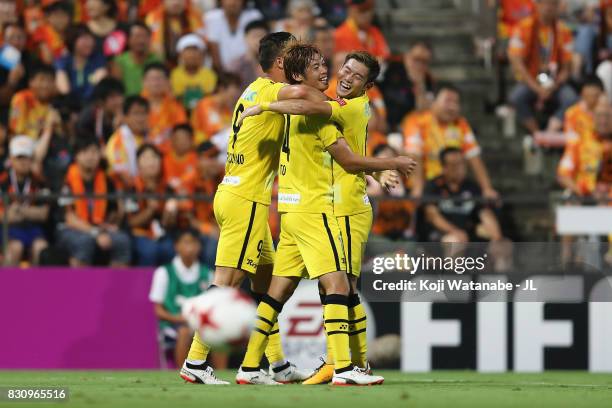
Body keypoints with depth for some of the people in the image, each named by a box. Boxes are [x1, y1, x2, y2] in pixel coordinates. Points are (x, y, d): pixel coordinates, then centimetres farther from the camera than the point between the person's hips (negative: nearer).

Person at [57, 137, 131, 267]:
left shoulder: (105, 180, 7)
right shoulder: (67, 180, -8)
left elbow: (114, 212, 18)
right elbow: (69, 217, -13)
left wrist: (112, 224, -5)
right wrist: (96, 233, -21)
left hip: (101, 229, 4)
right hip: (71, 229, -4)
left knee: (123, 240, -26)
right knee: (84, 241, -38)